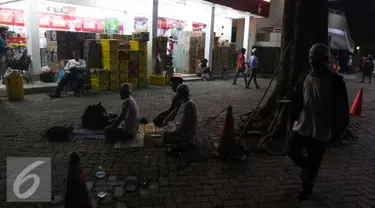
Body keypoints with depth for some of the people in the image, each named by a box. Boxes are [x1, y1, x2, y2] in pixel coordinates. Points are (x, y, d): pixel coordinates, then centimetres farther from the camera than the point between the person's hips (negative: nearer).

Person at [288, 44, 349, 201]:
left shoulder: (335, 80, -13)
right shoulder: (305, 76, 1)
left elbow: (341, 107, -9)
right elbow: (296, 99, 9)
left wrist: (337, 127, -7)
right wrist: (294, 116, 3)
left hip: (320, 130, -4)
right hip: (301, 126, 5)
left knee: (313, 162, 9)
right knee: (292, 151, 14)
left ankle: (307, 187, 32)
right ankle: (307, 168, 45)